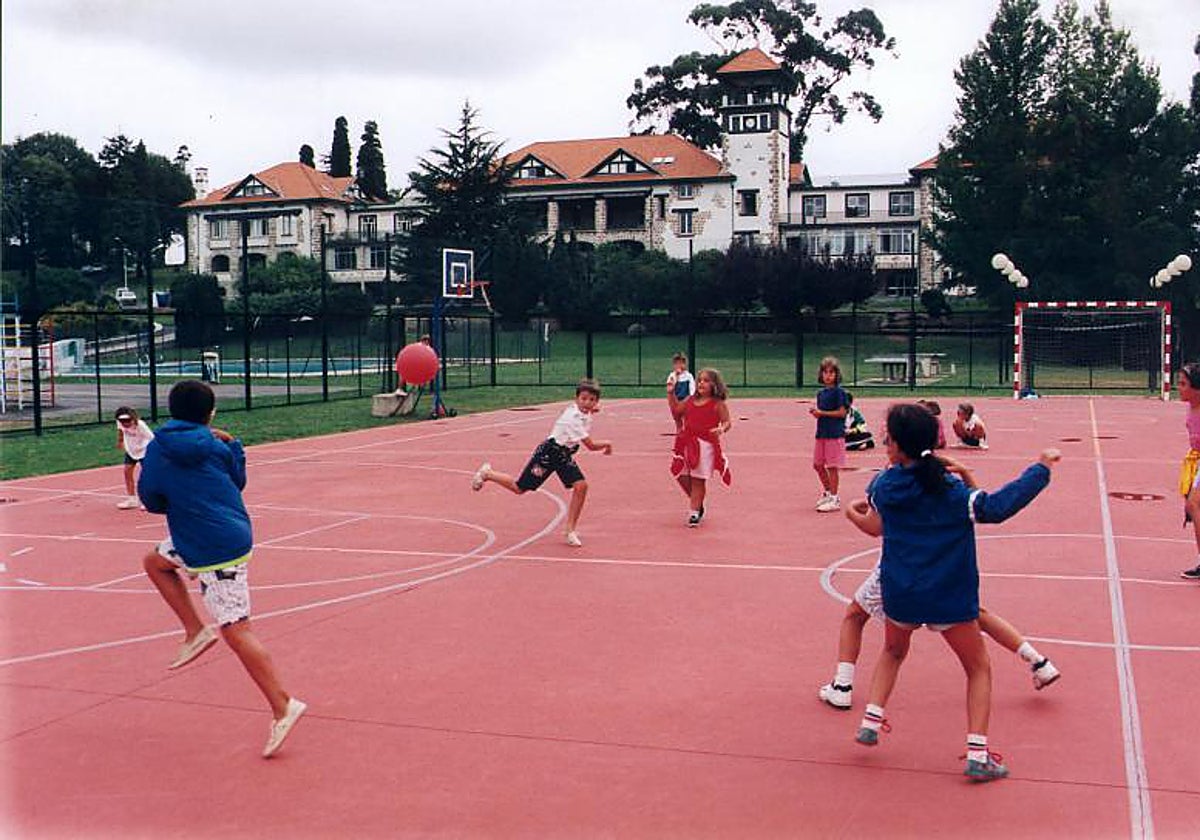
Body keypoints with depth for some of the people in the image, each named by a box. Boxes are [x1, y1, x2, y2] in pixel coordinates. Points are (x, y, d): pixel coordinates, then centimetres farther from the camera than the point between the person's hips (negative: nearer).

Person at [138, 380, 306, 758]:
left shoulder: (158, 450, -5)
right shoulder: (216, 445, 5)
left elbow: (152, 501, 2)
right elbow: (238, 481, 17)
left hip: (213, 552, -7)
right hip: (233, 535, 7)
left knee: (236, 631, -6)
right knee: (155, 561, 27)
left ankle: (282, 707, -6)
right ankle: (196, 631, 20)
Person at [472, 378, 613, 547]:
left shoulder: (585, 413, -1)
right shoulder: (573, 418, -30)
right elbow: (591, 445, -28)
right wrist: (607, 444, -10)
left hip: (564, 456, 8)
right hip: (548, 453, -8)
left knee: (581, 486, -12)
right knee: (519, 488, 4)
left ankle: (571, 531, -3)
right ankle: (487, 473, 30)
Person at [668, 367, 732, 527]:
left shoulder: (718, 404, -6)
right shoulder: (691, 400, 12)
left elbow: (727, 422, -7)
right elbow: (676, 410, 23)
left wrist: (721, 429, -28)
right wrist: (671, 394, 15)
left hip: (705, 445, -6)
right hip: (687, 443, 6)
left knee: (698, 480, -3)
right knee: (681, 475, 8)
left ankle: (694, 512, 7)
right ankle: (696, 503, 29)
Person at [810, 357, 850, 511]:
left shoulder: (838, 391, -9)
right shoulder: (821, 393, 12)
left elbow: (842, 412, -13)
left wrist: (822, 413, -14)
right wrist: (815, 412, -4)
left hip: (835, 433, -8)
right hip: (821, 433, 8)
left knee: (832, 467, -4)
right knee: (818, 465, 13)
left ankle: (834, 499, 3)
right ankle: (827, 492, 32)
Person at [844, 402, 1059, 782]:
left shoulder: (883, 485, -6)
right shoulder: (953, 491, -16)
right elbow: (998, 506, -24)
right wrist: (1041, 468, -15)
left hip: (899, 595, 3)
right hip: (950, 599, -3)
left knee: (893, 652, 32)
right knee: (979, 668, 15)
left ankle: (871, 721, 21)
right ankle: (977, 754, 6)